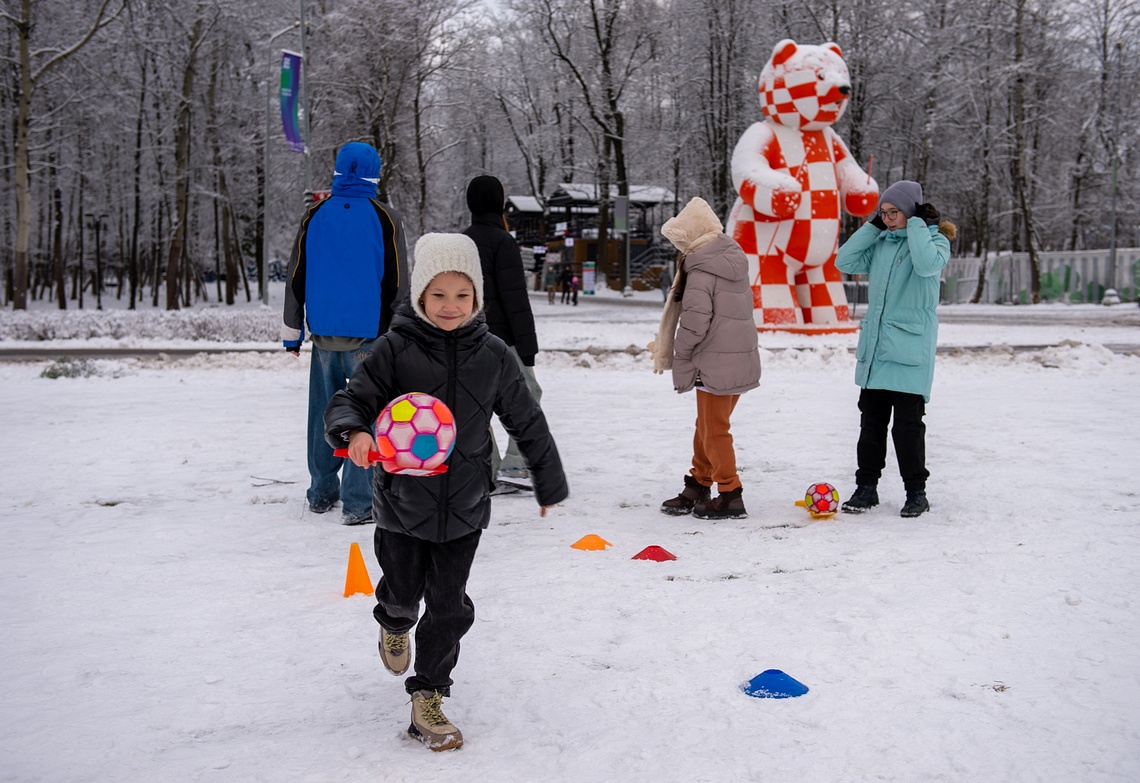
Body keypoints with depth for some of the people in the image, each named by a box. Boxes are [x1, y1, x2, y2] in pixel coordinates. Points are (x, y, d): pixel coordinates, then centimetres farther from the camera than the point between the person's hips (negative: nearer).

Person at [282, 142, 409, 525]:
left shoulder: (315, 215, 5)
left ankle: (322, 493, 24)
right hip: (368, 333, -3)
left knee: (324, 412, 14)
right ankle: (358, 503, -3)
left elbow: (296, 278, 8)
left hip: (323, 332, 3)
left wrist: (292, 333, 16)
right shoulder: (385, 218, -4)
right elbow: (397, 282, -2)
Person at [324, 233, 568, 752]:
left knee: (449, 607, 1)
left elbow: (527, 423, 8)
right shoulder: (395, 350, -10)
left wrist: (550, 484, 16)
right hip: (403, 500, -1)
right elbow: (349, 401, -13)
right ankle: (394, 626, 53)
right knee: (404, 591, 16)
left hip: (464, 506, 1)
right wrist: (354, 433, -37)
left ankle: (427, 699, 16)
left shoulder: (493, 355, -3)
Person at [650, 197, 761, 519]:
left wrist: (679, 355, -4)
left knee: (714, 430, 2)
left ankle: (730, 496, 8)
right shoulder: (733, 260, 11)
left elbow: (695, 319, -21)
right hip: (742, 357, 9)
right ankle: (698, 488, 29)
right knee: (706, 426, 19)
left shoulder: (701, 270, -17)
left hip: (715, 363, -9)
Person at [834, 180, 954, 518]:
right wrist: (873, 226, 4)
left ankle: (916, 492, 9)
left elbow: (927, 264, -24)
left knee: (907, 423, -3)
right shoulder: (881, 242, 13)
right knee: (871, 419, 9)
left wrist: (917, 224, -14)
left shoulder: (934, 239, -3)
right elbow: (845, 262, 7)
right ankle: (866, 486, 17)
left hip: (910, 349, -6)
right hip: (874, 347, 6)